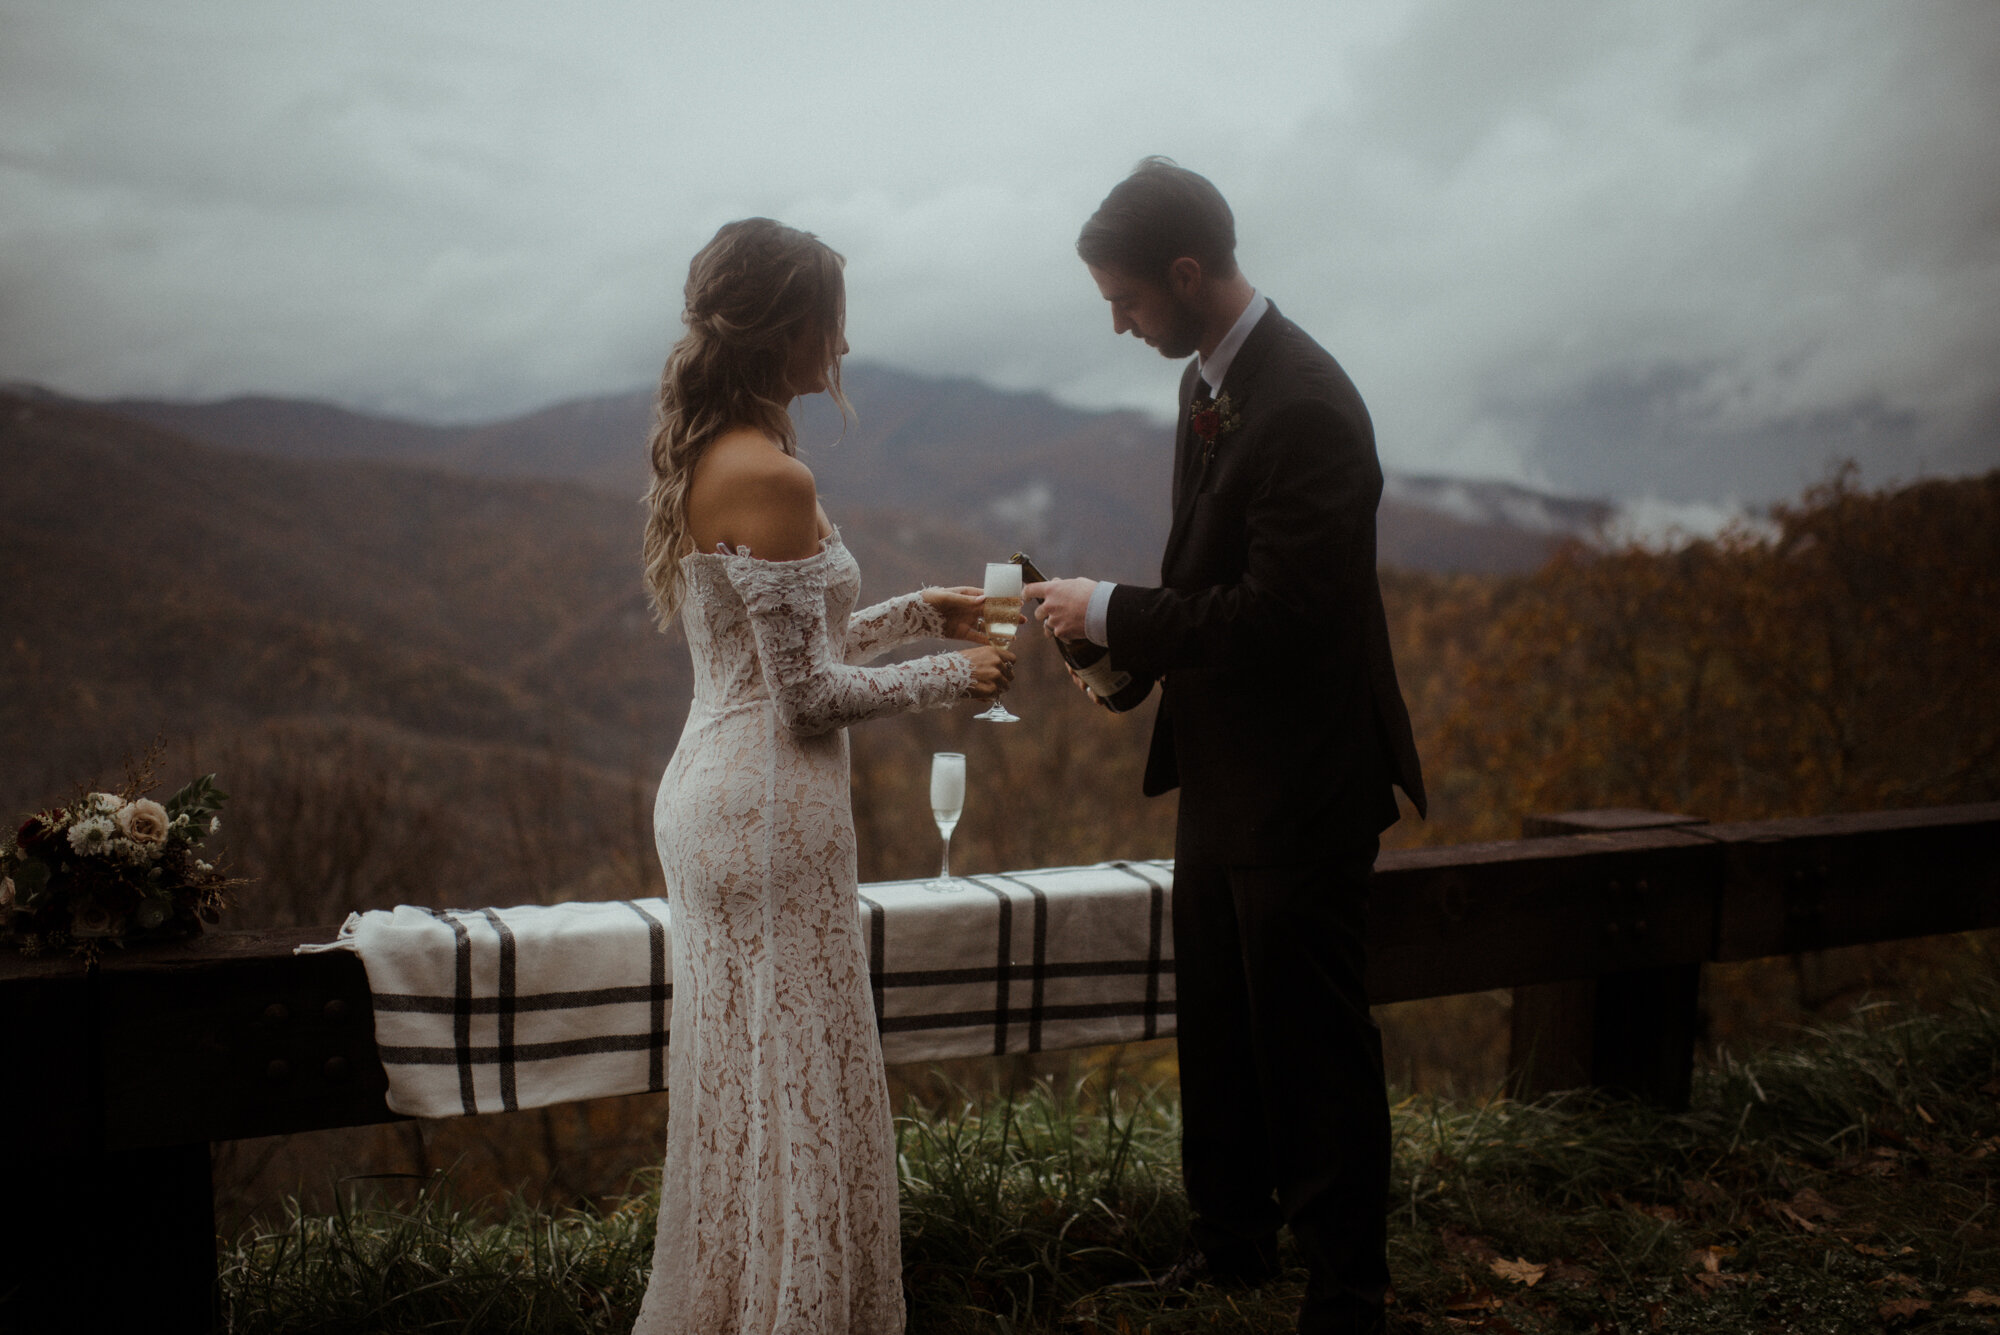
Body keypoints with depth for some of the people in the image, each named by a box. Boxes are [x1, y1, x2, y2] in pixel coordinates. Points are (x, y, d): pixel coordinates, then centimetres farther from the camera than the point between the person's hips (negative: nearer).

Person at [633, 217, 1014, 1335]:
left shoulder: (702, 458, 9)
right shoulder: (771, 476, -20)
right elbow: (808, 693, -19)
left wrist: (923, 610, 17)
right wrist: (952, 677, -6)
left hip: (716, 794, 10)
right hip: (773, 812, -10)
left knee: (746, 1078, 20)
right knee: (797, 1092, 3)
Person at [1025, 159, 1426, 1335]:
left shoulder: (1307, 409, -24)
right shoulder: (1210, 380, 6)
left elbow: (1276, 613, -27)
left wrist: (1110, 612, -18)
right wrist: (1125, 644, 0)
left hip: (1301, 785, -9)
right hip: (1223, 774, 10)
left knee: (1314, 1044, 4)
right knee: (1218, 1028, 21)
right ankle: (1234, 1240, 39)